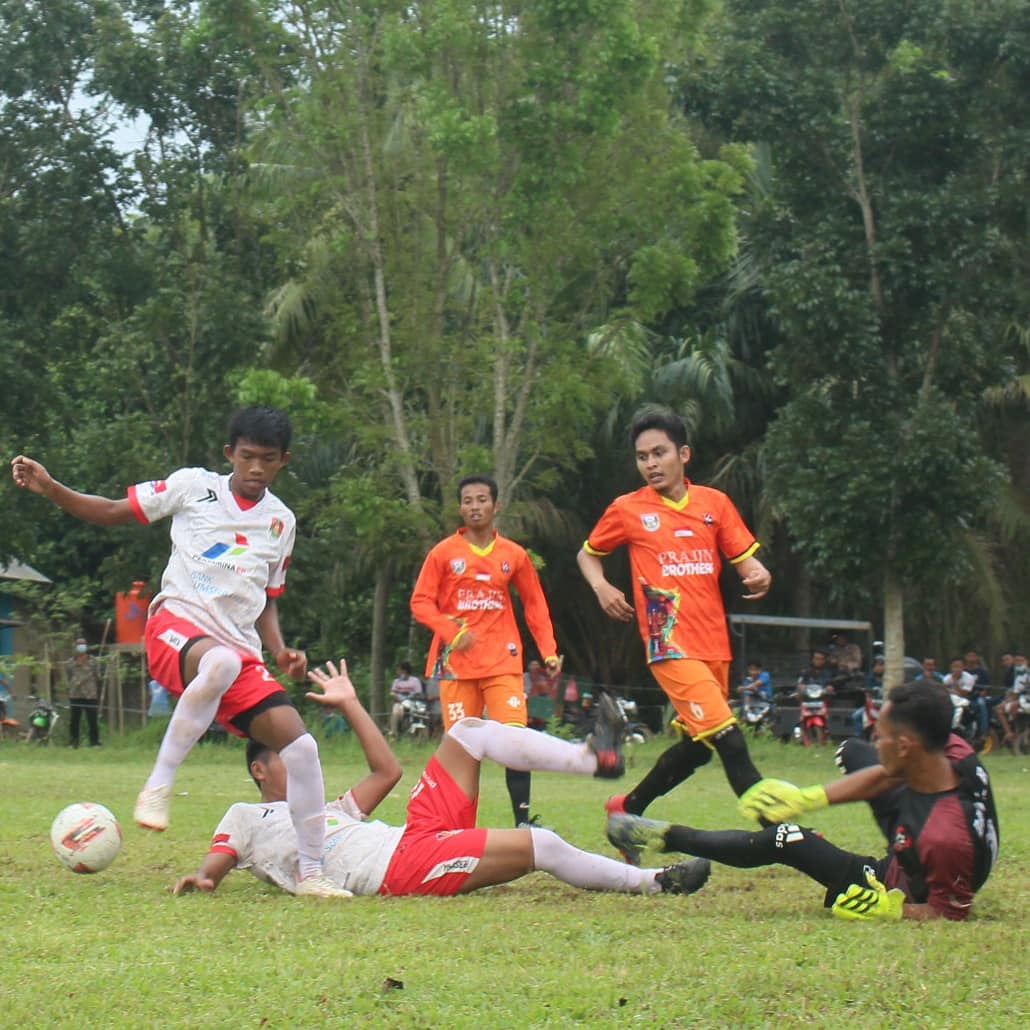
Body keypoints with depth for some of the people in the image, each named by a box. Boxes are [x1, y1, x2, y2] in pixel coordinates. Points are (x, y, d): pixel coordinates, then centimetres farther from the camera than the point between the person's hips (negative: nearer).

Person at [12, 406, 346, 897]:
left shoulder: (282, 521, 18)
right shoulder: (194, 486, 6)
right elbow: (112, 512, 10)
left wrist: (280, 650, 7)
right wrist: (49, 488, -4)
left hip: (240, 649, 5)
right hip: (176, 622, -5)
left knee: (301, 745, -12)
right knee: (221, 662, -43)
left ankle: (310, 873, 0)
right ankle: (157, 786, -30)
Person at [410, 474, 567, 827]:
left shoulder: (514, 555, 8)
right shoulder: (443, 553, 3)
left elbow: (535, 605, 15)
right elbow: (421, 602, 1)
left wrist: (549, 651, 5)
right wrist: (451, 632, -15)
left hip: (502, 663, 1)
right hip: (456, 664, -1)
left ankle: (522, 821, -12)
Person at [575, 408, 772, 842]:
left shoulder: (714, 503, 7)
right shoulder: (627, 510, 2)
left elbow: (745, 560, 9)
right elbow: (587, 553, 16)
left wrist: (758, 576, -14)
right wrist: (601, 587, -4)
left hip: (714, 644, 5)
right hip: (671, 644, -5)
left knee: (697, 745, 15)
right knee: (728, 738, -17)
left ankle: (629, 807, 34)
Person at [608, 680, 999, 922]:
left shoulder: (946, 838, -45)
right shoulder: (954, 751, -23)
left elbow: (951, 912, -30)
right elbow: (885, 776, -5)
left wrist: (889, 910, -34)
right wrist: (809, 799, -4)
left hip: (902, 892, -7)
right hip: (909, 851, 7)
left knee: (787, 839, -10)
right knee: (852, 751, 17)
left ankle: (668, 838, 12)